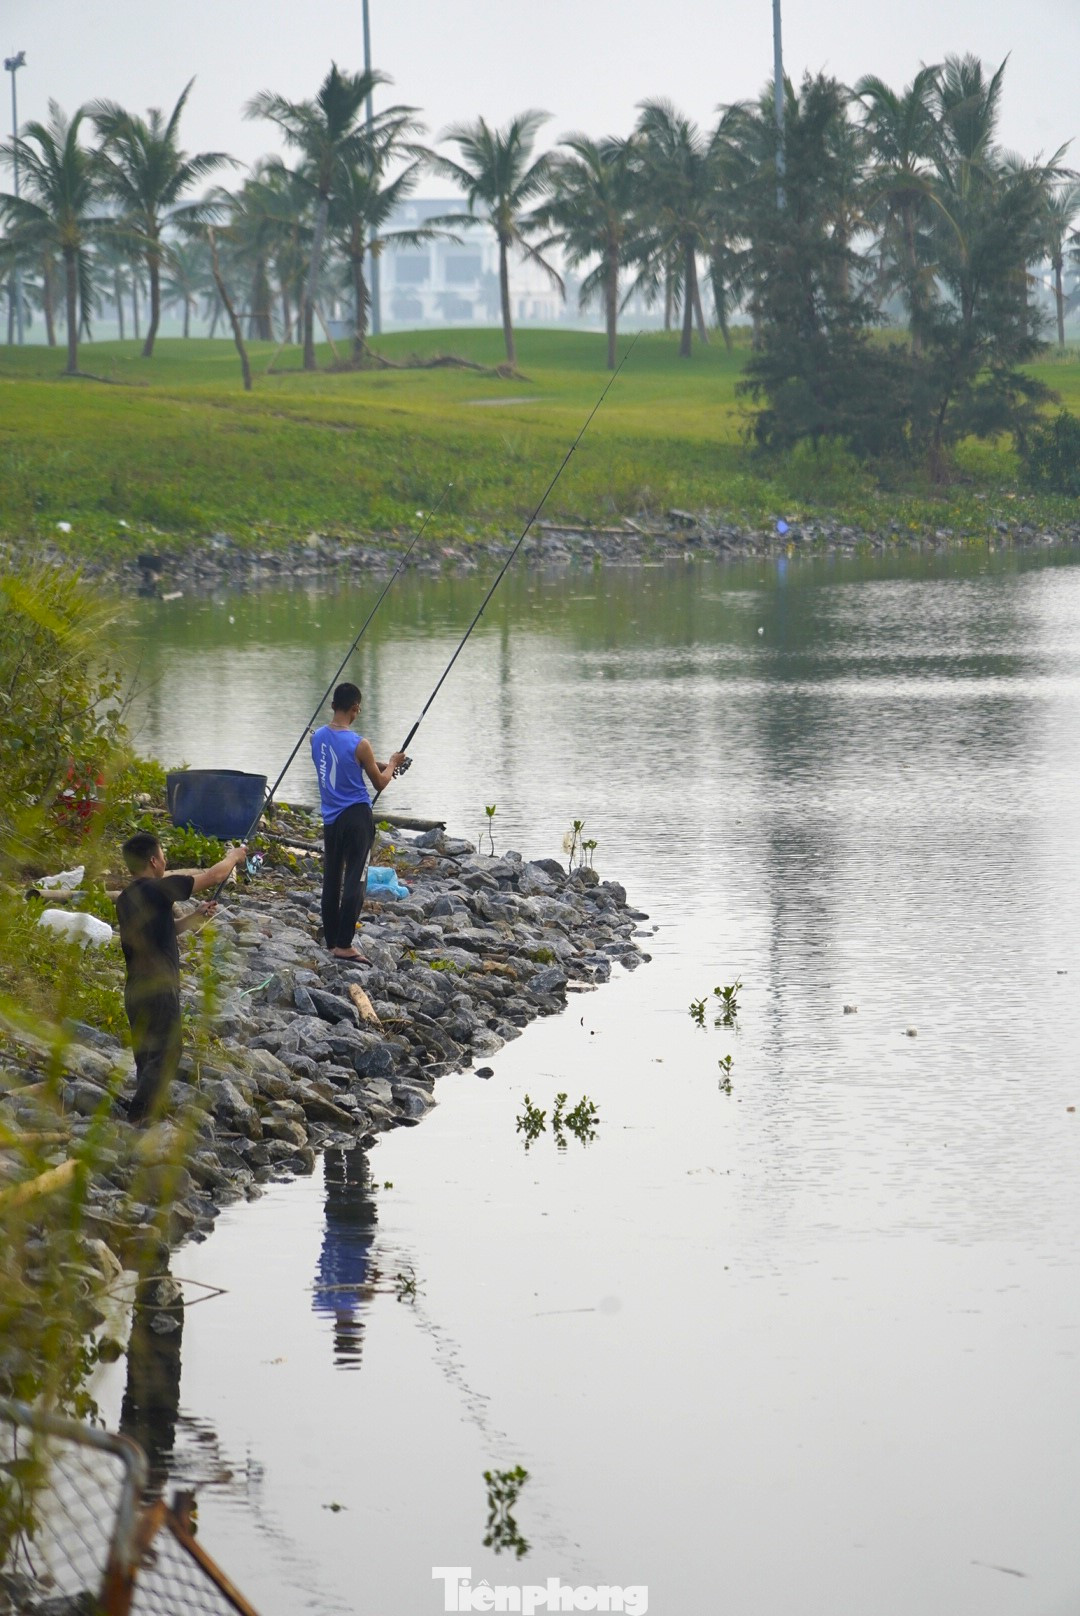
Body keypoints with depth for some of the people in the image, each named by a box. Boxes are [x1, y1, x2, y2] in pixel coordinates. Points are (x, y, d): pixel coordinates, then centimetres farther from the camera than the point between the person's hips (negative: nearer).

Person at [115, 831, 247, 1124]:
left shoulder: (125, 899, 12)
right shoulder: (158, 890, -13)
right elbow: (214, 875, -5)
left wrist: (194, 917, 19)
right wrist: (234, 857, 14)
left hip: (134, 990, 9)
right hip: (159, 990, -9)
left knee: (146, 1057, 15)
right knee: (164, 1056, -5)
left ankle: (142, 1118, 19)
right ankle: (139, 1118, -11)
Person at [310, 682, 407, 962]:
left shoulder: (318, 737, 3)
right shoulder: (358, 745, -16)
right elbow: (380, 784, -4)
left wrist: (374, 764, 26)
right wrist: (392, 764, 15)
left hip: (330, 819, 6)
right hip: (356, 817, -6)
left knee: (331, 880, 13)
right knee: (354, 880, -4)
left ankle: (331, 941, 19)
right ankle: (344, 945, -8)